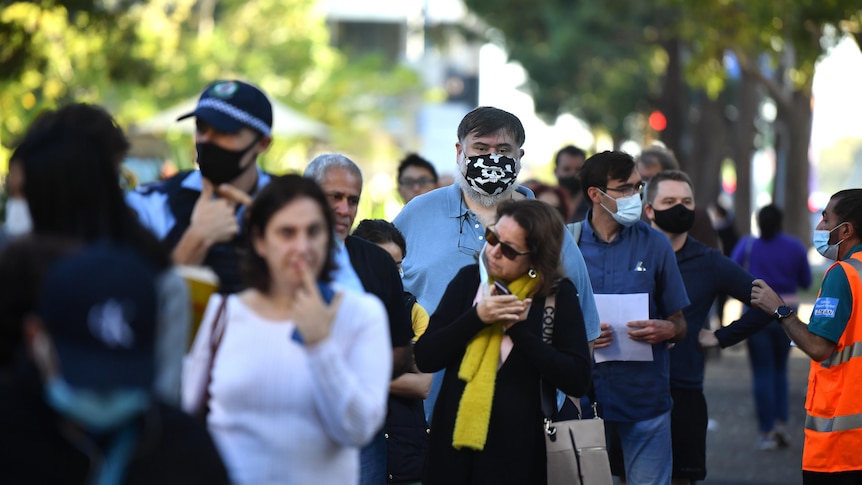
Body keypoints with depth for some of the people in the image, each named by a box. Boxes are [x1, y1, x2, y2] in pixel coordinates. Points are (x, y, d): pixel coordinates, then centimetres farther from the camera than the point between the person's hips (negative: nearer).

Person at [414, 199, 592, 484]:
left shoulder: (559, 294, -5)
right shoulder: (469, 279, 2)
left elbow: (578, 380, -12)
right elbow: (425, 359, -2)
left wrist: (518, 328, -17)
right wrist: (477, 318, -15)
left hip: (517, 450, -3)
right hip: (453, 443, 3)